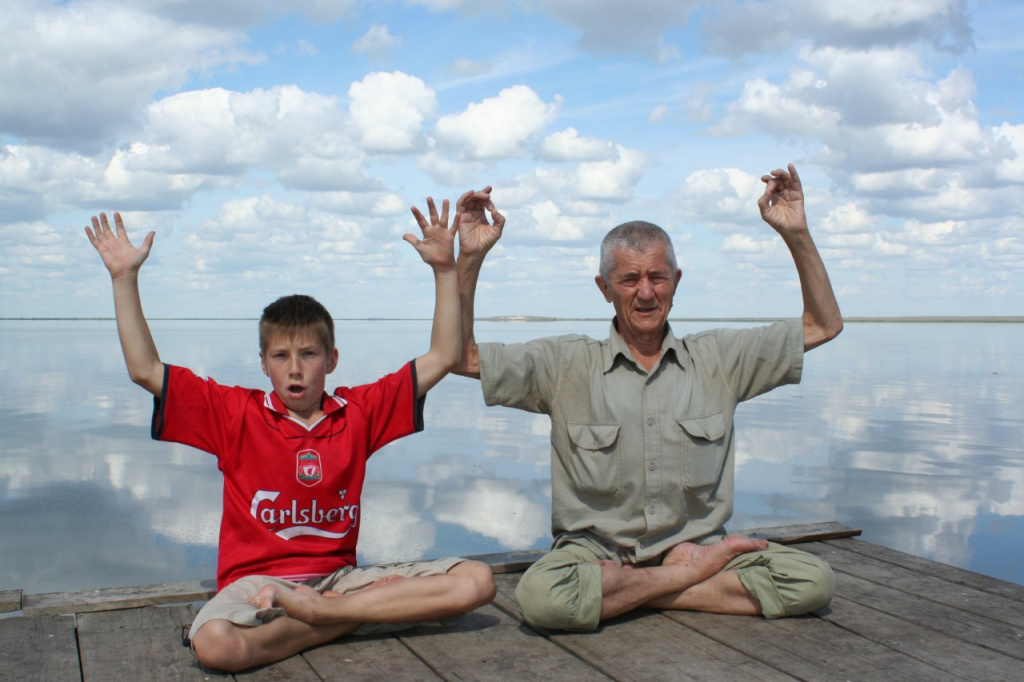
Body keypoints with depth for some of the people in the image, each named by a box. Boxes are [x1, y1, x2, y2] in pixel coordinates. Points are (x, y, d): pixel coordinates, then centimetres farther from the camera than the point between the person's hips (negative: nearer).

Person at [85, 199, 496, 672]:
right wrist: (125, 278, -5)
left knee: (476, 582, -19)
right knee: (214, 644, -39)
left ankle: (321, 610, -21)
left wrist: (445, 269, 0)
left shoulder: (359, 412, 7)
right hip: (259, 579, -2)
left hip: (340, 576, 2)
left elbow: (442, 358, 7)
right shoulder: (236, 415, 3)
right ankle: (360, 615, -20)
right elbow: (144, 370, -1)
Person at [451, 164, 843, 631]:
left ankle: (629, 593, -14)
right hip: (596, 551, -2)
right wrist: (470, 258, -11)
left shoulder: (718, 360, 8)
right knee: (541, 595, -35)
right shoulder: (567, 365, 3)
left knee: (814, 580, -22)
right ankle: (696, 573, -14)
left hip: (698, 544, 2)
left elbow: (823, 326, 9)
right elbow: (462, 358, -2)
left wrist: (796, 234, -2)